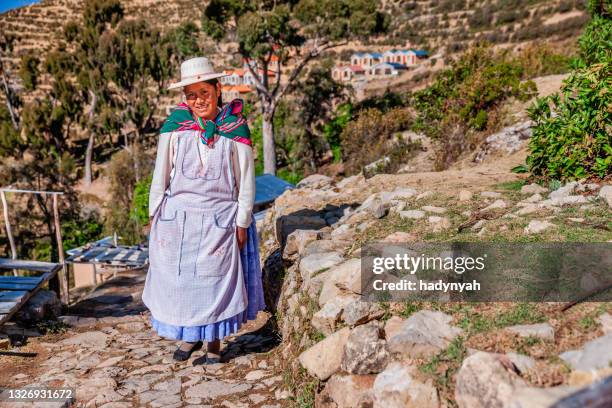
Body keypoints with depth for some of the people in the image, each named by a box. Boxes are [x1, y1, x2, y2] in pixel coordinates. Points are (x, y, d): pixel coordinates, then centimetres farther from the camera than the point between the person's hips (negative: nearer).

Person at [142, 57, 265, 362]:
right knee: (179, 278, 10)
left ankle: (214, 342, 26)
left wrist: (242, 222, -4)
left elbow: (246, 179, -3)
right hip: (177, 217, 2)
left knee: (216, 279, 6)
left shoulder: (235, 129, -6)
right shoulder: (175, 125, -3)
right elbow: (161, 173, 4)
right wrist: (154, 213, 6)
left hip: (219, 219, -1)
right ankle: (190, 336, 32)